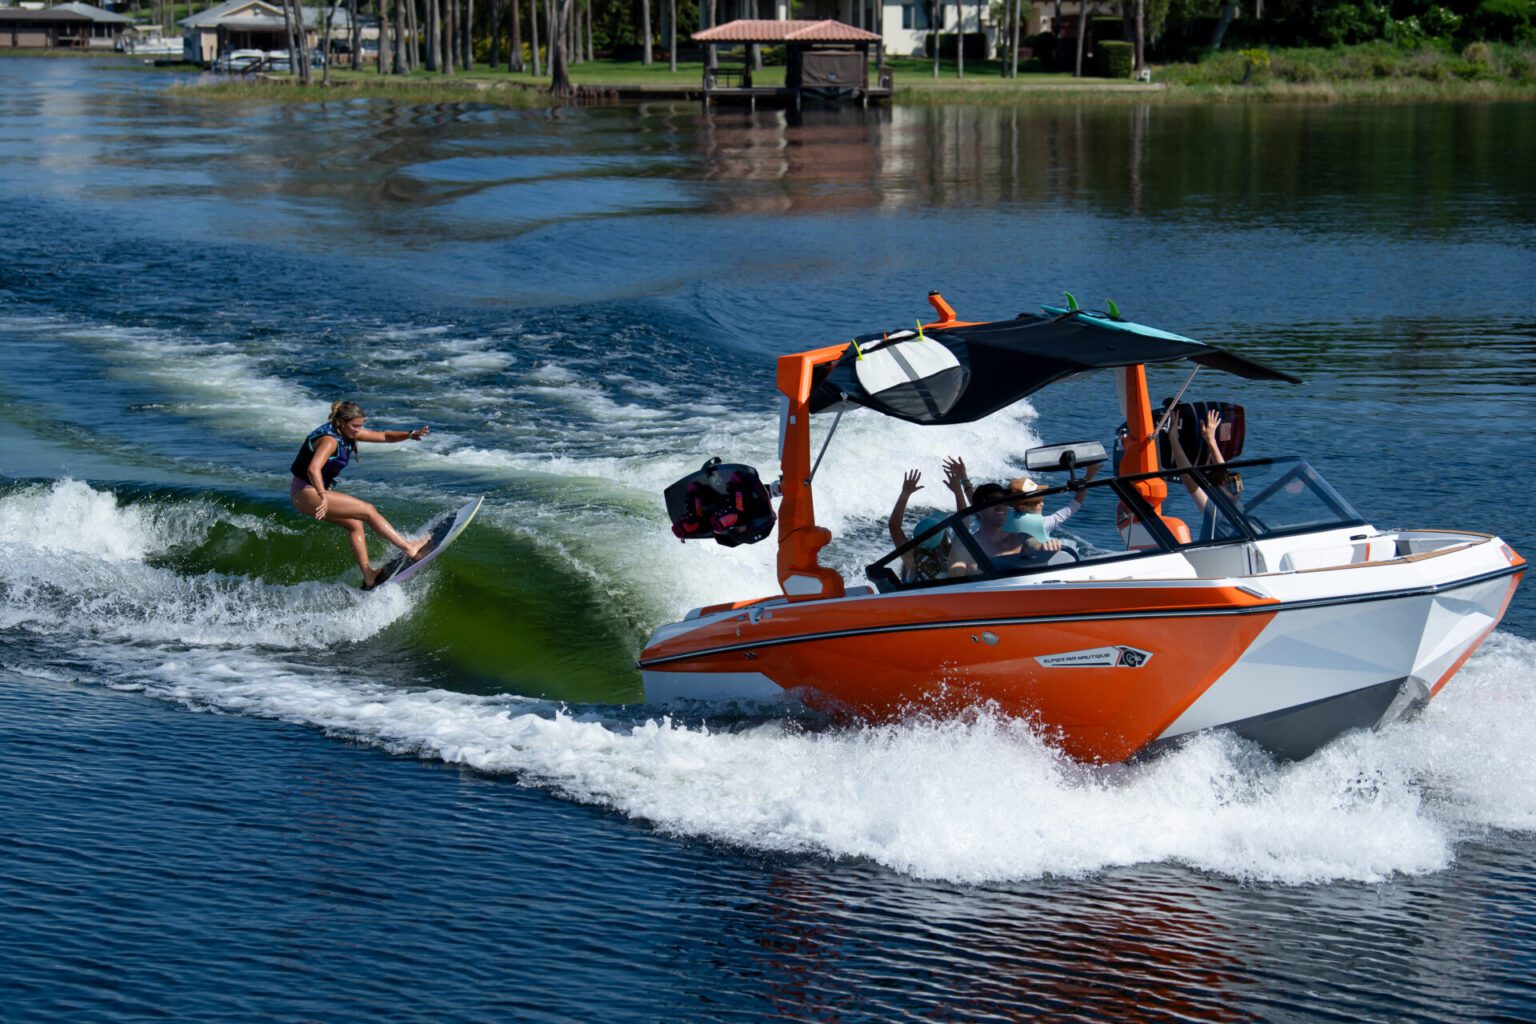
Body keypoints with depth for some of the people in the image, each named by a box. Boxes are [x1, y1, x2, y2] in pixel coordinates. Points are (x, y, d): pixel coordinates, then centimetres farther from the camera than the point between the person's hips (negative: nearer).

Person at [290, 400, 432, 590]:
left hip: (314, 491, 10)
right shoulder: (329, 440, -23)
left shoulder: (347, 433, 5)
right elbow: (313, 469, -39)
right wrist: (323, 496, -53)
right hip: (306, 493, -10)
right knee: (368, 511, -10)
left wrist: (410, 435, -8)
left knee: (354, 524, 13)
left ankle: (368, 577, 14)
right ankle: (409, 548, -7)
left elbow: (384, 436, 8)